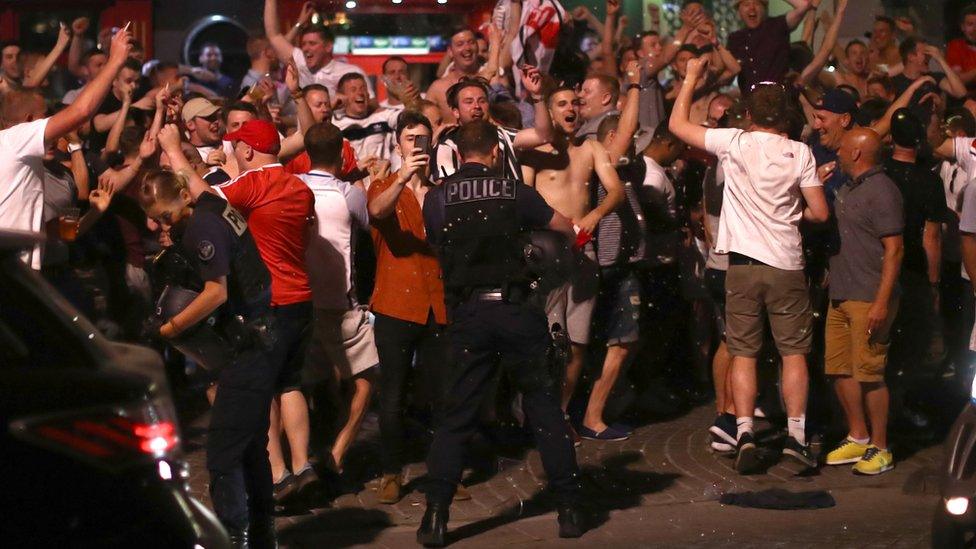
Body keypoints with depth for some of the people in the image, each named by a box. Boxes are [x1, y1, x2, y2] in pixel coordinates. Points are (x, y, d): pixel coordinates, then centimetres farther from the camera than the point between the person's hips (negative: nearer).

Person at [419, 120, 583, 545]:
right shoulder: (513, 192, 2)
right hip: (514, 309, -1)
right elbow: (566, 228, 13)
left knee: (456, 415, 7)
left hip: (467, 314, 1)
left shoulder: (436, 198, 2)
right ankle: (568, 509, 12)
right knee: (544, 407, 9)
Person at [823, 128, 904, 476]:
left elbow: (894, 249, -17)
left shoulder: (881, 191, -12)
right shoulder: (847, 190, 17)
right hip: (840, 296, 9)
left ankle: (879, 449, 2)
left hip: (869, 300, -9)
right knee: (839, 368, 10)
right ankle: (857, 438, 22)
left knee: (868, 372, -6)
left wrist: (882, 302, -21)